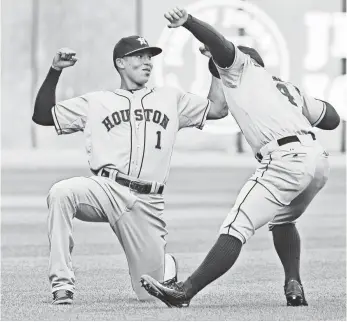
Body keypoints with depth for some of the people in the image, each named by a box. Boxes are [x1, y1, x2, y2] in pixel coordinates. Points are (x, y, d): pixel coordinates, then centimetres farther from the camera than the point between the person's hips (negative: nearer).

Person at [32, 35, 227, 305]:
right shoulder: (96, 102, 16)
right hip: (106, 189, -1)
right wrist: (55, 71, 2)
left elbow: (218, 108, 17)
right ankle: (62, 284, -30)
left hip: (148, 203, 1)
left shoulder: (170, 99, 21)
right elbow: (42, 115, 12)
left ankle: (165, 264, 40)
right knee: (61, 192, -35)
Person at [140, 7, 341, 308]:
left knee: (237, 227, -12)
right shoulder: (285, 86, 32)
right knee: (282, 220, 31)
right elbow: (332, 119, 32)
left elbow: (221, 45, -7)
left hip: (285, 160, -8)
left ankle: (184, 291, -17)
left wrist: (187, 21, -21)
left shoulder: (242, 67, 15)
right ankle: (294, 288, 15)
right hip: (318, 158, 8)